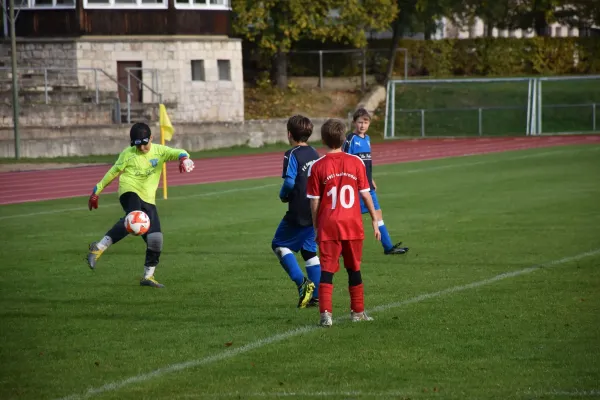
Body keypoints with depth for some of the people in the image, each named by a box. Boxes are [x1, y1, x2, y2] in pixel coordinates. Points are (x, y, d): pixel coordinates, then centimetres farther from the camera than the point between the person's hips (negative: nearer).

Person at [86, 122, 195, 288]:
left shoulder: (159, 151, 8)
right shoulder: (128, 154, 2)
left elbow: (178, 153, -6)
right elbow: (112, 173, 10)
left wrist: (184, 158, -32)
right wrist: (96, 191, 14)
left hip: (148, 199, 5)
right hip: (130, 192, -5)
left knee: (155, 240, -1)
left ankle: (148, 276, 14)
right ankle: (99, 247, -39)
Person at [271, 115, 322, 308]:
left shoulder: (292, 155, -14)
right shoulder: (315, 154, 10)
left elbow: (289, 182, -23)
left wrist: (283, 195, -4)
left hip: (298, 213, -7)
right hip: (314, 212, 7)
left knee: (279, 244, 7)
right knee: (309, 250, 15)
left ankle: (301, 282, -9)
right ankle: (317, 296, 11)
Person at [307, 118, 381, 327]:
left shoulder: (317, 167, -5)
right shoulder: (356, 163, -2)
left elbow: (314, 202, -3)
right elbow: (366, 194, 1)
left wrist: (316, 226, 8)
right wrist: (374, 220, 10)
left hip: (329, 227, -1)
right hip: (353, 224, 2)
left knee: (327, 270, 0)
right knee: (354, 269, 15)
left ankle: (326, 314, -12)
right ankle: (357, 312, 24)